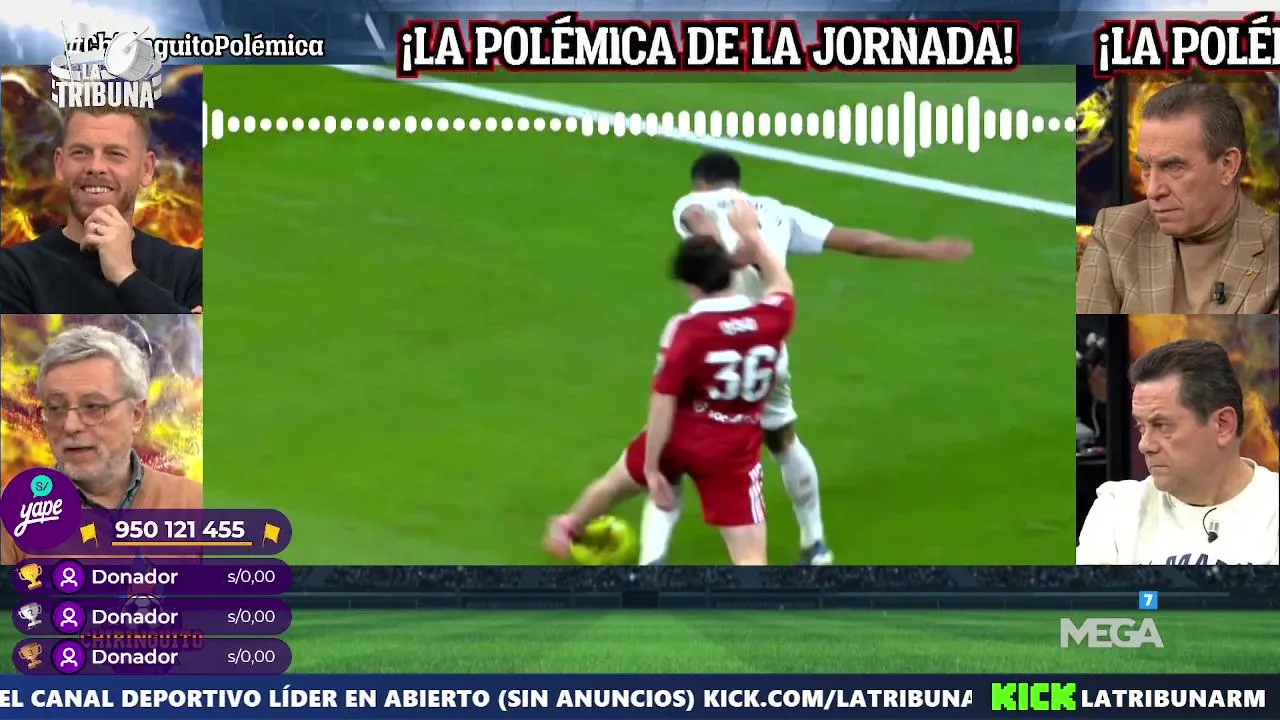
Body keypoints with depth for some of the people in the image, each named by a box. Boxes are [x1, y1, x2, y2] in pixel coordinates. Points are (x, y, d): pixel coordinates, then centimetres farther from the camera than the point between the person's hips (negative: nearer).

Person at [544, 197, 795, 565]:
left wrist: (652, 467, -11)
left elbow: (663, 404, -20)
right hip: (735, 455, 1)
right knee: (751, 560, -3)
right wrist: (751, 234, 23)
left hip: (681, 439, -1)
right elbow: (781, 285, 16)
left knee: (616, 481, 32)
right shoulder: (773, 318, -10)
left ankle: (568, 528, 62)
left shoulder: (686, 329, -20)